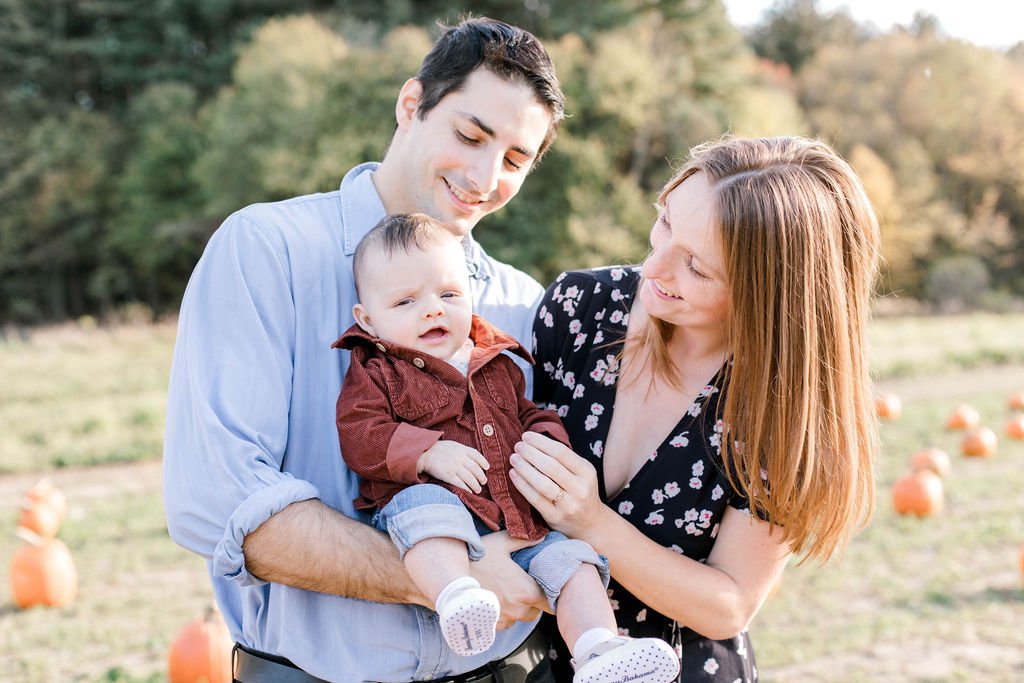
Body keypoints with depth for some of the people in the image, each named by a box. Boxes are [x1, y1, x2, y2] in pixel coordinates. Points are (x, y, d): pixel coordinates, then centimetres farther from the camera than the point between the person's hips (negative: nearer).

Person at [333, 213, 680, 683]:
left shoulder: (497, 364, 21)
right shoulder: (374, 370, 5)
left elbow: (531, 414, 30)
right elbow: (359, 439, -7)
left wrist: (546, 444, 5)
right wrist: (429, 452, -21)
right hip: (438, 504, -5)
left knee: (570, 557, -11)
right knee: (424, 506, -38)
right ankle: (457, 597, -56)